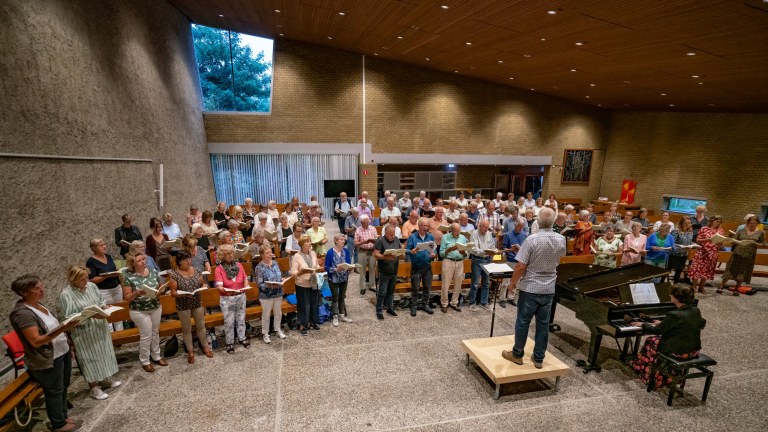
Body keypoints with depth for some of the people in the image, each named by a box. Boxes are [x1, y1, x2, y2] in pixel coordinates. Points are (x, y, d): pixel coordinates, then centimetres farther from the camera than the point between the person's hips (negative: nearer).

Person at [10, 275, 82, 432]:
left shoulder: (38, 305, 5)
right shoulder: (23, 313, -22)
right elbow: (36, 341, -26)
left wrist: (67, 348, 19)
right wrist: (63, 329, -35)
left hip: (62, 353, 8)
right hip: (47, 360, -8)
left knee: (63, 387, 20)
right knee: (54, 392, 9)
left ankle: (63, 416, 37)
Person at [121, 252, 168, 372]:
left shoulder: (153, 272, -1)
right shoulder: (128, 276, -12)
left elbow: (160, 287, 9)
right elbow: (127, 297, -10)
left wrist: (159, 292, -13)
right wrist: (137, 293, -29)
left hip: (156, 308, 4)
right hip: (139, 311, -4)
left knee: (155, 333, 17)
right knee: (146, 336, 3)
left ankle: (156, 356, 35)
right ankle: (145, 361, 23)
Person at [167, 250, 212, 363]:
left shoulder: (197, 271, -1)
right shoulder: (174, 275, -11)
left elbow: (202, 284, 10)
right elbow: (173, 293, -9)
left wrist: (204, 286, -12)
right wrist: (183, 294, -27)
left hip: (198, 304, 3)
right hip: (183, 306, -3)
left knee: (201, 326, 15)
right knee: (186, 329, 12)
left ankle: (205, 346, 33)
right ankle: (190, 351, 29)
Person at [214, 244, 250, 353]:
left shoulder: (239, 265, 2)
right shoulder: (219, 269, -10)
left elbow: (245, 279, 7)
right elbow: (219, 286, -18)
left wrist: (246, 286, -13)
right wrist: (226, 290, -37)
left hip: (240, 297, 4)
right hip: (227, 299, -3)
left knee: (241, 319, 15)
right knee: (229, 322, 4)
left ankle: (242, 338, 33)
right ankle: (230, 343, 21)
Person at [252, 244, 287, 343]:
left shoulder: (275, 263, 2)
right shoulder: (259, 267, -14)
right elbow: (259, 284, -16)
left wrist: (282, 280, -5)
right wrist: (269, 285, -30)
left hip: (278, 294, 5)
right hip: (266, 296, -5)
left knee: (278, 313, 19)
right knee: (266, 316, 10)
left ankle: (278, 330, 39)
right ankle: (265, 334, 29)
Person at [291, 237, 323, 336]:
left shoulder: (313, 253, 3)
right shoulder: (297, 256, -14)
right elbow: (292, 272, -14)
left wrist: (319, 268, -7)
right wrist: (302, 272, -29)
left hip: (314, 283, 5)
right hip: (302, 285, -5)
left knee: (315, 304, 14)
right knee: (304, 306, 4)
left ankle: (313, 323, 34)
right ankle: (302, 326, 22)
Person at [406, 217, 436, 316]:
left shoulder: (430, 237, 6)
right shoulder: (412, 237, -4)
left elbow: (434, 249, 8)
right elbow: (407, 250, -7)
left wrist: (433, 254, -13)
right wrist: (411, 251, -28)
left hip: (427, 266, 4)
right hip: (416, 266, -3)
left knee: (427, 287, 12)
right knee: (415, 288, 3)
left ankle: (425, 305, 29)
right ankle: (414, 306, 17)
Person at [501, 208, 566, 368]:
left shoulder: (532, 239, -20)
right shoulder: (561, 240, -3)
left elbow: (520, 266, -20)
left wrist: (513, 282, -6)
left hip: (530, 288, -5)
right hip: (549, 289, 5)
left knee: (523, 322, 9)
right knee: (543, 324, 13)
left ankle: (517, 354, 23)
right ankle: (539, 358, 25)